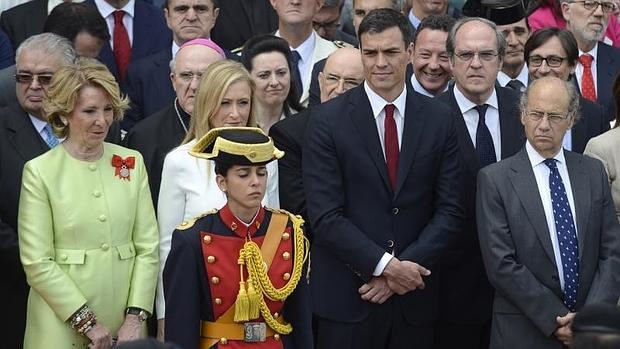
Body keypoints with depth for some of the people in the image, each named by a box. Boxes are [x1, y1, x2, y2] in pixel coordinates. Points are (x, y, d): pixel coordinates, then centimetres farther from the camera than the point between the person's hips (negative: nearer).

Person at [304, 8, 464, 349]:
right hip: (345, 298, -2)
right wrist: (385, 266, -14)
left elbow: (450, 208, 1)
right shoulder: (327, 119, -4)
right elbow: (325, 215, -9)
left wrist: (403, 268, -10)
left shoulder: (439, 119, 4)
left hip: (414, 299, 2)